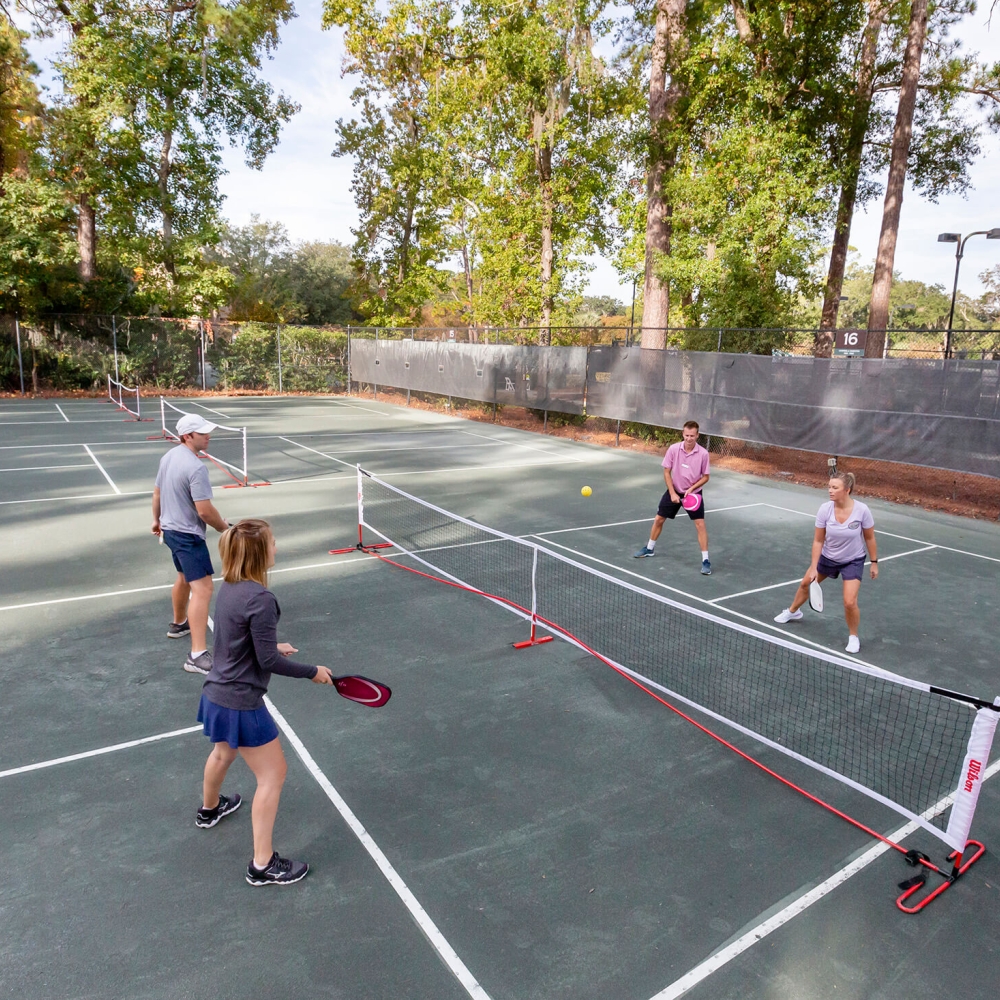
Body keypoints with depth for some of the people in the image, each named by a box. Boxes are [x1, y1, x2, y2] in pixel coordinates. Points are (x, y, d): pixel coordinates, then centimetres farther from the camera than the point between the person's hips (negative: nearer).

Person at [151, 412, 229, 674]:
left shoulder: (169, 456, 4)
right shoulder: (195, 468, -25)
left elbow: (157, 492, 16)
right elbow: (204, 510, -25)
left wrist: (157, 519, 30)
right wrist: (223, 527, -7)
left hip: (170, 529, 10)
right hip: (188, 535, -10)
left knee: (184, 577, 29)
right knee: (202, 588, -13)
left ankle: (179, 624, 50)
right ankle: (198, 655, -17)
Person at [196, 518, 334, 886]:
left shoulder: (229, 587, -2)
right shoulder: (260, 599, -28)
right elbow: (268, 662, -22)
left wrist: (272, 645, 16)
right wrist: (313, 672, -12)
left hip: (216, 694, 9)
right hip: (241, 705, -9)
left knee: (223, 751, 35)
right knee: (272, 775, 6)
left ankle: (210, 808, 63)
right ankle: (263, 865, 17)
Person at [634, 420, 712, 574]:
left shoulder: (703, 453, -16)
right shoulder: (673, 449, -14)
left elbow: (705, 476, -6)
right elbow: (666, 472, -7)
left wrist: (691, 488, -21)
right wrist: (672, 493, -13)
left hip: (693, 493, -2)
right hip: (674, 491, 2)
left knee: (700, 524, -10)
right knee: (658, 519, 9)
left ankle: (705, 560, -1)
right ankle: (650, 548, 32)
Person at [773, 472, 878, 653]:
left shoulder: (862, 510, -26)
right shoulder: (825, 509, -21)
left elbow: (869, 538, -9)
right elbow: (818, 541, -13)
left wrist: (874, 563, -3)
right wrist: (813, 568, -14)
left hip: (853, 561, -3)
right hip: (827, 557, 3)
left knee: (850, 602, -14)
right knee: (806, 583, 20)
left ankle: (853, 636, 15)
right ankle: (793, 611, 52)